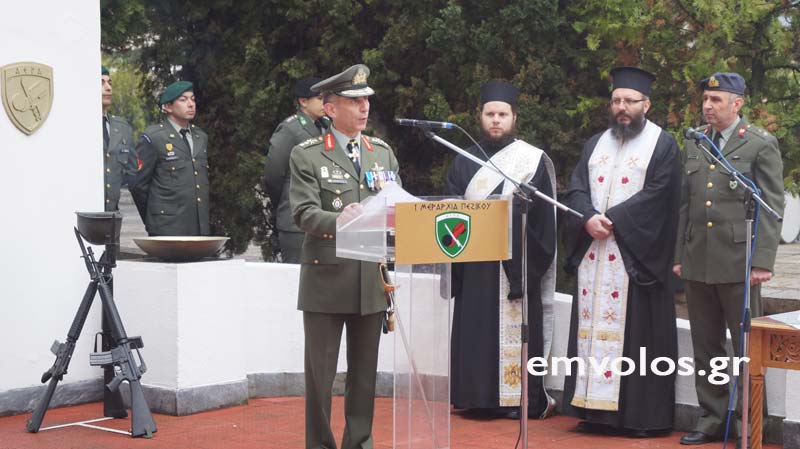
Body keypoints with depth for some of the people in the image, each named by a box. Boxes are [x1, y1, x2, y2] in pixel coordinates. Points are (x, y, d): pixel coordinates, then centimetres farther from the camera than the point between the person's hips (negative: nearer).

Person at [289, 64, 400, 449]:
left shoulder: (383, 153, 14)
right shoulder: (306, 156, -1)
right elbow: (303, 213, -11)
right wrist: (340, 220, -30)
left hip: (371, 280, 4)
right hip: (326, 278, -4)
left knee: (365, 370, 10)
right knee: (320, 371, 1)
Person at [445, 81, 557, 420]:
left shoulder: (534, 160, 1)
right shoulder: (464, 162, 12)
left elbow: (543, 217, -4)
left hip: (516, 264, -3)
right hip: (475, 267, 4)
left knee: (516, 331, -2)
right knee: (476, 333, 4)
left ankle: (525, 399, 5)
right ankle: (481, 398, 11)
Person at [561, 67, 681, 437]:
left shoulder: (662, 144, 1)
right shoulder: (595, 143, 17)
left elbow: (656, 196, -10)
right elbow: (576, 188, 7)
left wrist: (612, 220, -15)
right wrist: (589, 218, -13)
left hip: (637, 257, -5)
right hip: (593, 254, 5)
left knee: (638, 331, -4)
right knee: (594, 326, 4)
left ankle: (645, 415, 0)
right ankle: (596, 408, 8)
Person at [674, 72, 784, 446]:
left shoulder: (761, 145, -3)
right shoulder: (694, 143, 13)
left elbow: (771, 206, -7)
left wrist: (762, 261, -13)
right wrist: (679, 256, 11)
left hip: (737, 263, -5)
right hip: (697, 262, 5)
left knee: (747, 346, 1)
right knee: (706, 346, 11)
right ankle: (712, 418, 20)